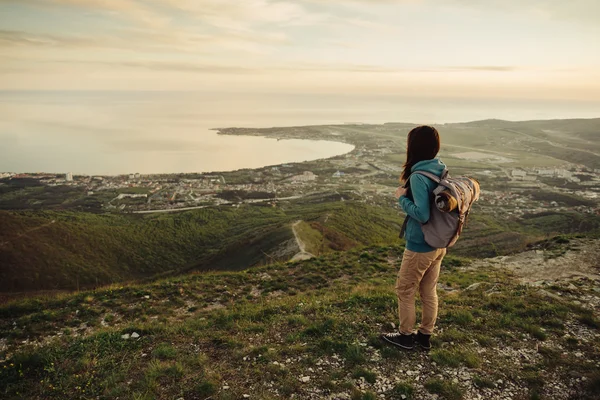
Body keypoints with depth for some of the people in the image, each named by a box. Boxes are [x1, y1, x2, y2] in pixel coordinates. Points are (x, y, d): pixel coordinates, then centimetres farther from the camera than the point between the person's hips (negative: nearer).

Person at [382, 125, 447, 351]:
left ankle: (406, 336, 27)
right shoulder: (441, 171, 2)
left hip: (419, 246, -8)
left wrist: (402, 198, -15)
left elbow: (422, 214, -29)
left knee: (405, 291, 12)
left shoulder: (419, 177, -24)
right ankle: (425, 335, 34)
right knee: (429, 291, 20)